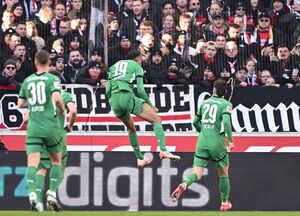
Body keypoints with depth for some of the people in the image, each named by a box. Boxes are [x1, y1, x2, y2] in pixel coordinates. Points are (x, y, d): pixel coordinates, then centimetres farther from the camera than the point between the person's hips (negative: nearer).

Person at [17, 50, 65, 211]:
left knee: (32, 163, -7)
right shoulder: (52, 79, -4)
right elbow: (56, 97, -19)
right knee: (56, 161, 16)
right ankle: (52, 194, 3)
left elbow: (20, 104, 15)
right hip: (51, 126, -2)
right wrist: (63, 110, 0)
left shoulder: (27, 81, 10)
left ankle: (32, 193, -30)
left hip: (33, 127, 2)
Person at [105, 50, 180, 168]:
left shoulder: (114, 66, 28)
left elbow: (107, 90, 20)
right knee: (157, 120, -1)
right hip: (127, 96, -6)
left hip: (113, 101, 6)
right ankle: (163, 150, -20)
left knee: (131, 128, 29)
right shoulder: (136, 66, 13)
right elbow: (140, 91, 2)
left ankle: (140, 159, 30)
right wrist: (151, 106, 12)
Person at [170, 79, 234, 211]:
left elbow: (195, 122, 20)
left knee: (197, 174, -5)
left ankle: (184, 185, -36)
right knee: (223, 174, 18)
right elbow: (226, 121, -20)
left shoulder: (205, 103, 12)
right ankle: (225, 203, 24)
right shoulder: (226, 104, -3)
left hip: (202, 142, 3)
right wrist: (230, 140, -13)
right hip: (217, 143, -3)